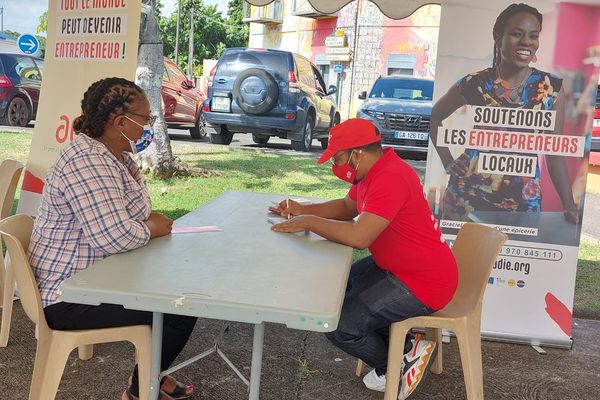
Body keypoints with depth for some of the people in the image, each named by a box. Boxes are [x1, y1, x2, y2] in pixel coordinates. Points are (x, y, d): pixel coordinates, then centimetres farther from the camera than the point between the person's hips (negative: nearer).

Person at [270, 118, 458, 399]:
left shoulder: (391, 177, -27)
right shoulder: (373, 171, 5)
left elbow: (359, 236, -35)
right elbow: (347, 207, 20)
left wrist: (308, 222, -21)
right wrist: (302, 210, 6)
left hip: (423, 284, -11)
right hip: (395, 266, 11)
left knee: (338, 326, -14)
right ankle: (401, 348, 21)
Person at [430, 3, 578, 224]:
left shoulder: (551, 88, -2)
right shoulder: (475, 84, -4)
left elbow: (554, 152, 0)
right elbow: (436, 116, 11)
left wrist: (569, 205, -5)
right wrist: (448, 162, 2)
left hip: (523, 199, 1)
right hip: (468, 193, -1)